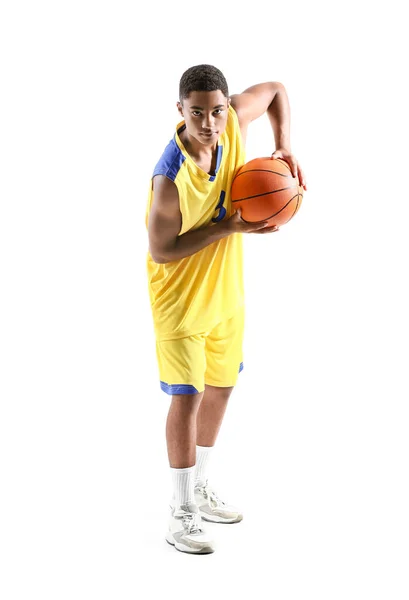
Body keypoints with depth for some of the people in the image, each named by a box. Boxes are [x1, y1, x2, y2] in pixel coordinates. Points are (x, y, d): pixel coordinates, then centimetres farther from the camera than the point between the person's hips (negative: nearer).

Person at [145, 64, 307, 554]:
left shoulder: (233, 122, -14)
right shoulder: (171, 178, -30)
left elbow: (275, 90, 6)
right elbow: (161, 252, -22)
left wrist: (283, 149, -7)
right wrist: (228, 227, -25)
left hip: (226, 291, 7)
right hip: (181, 298, -7)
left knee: (221, 386, 17)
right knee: (187, 398, -4)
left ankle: (199, 488, 36)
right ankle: (181, 514, 12)